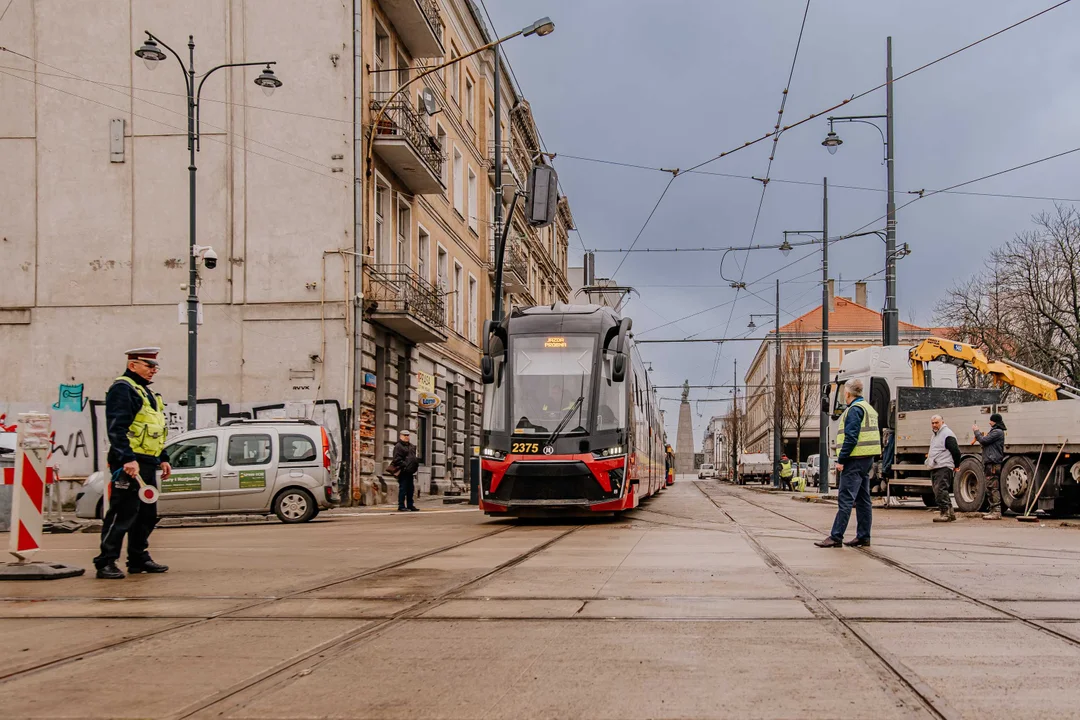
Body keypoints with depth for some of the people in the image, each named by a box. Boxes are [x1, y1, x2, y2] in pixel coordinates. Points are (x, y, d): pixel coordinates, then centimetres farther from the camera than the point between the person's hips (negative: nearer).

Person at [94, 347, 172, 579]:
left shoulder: (147, 392, 22)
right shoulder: (122, 389, -9)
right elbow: (116, 428, -20)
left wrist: (163, 459, 23)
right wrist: (128, 459, -27)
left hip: (148, 464, 10)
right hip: (129, 464, -10)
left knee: (147, 514, 14)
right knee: (122, 514, -10)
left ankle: (139, 559, 23)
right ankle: (106, 563, -6)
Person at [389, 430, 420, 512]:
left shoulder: (411, 446, 20)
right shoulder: (398, 446, -7)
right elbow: (397, 459, -14)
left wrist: (416, 464, 15)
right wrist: (404, 465, -21)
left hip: (410, 472, 9)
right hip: (403, 471, -9)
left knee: (410, 489, 12)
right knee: (403, 489, -8)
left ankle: (410, 505, 20)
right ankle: (401, 506, -5)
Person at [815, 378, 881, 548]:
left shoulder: (855, 409, -12)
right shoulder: (869, 409, 19)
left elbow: (851, 437, -19)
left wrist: (841, 460, -17)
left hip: (855, 459, -10)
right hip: (867, 458, 10)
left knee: (845, 499, -10)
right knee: (862, 499, 11)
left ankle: (836, 537, -12)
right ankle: (863, 536, 13)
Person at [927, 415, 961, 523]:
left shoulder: (947, 434, -11)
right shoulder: (934, 435, 21)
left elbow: (956, 451, -13)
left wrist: (956, 466, -6)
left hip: (944, 468, -10)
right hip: (934, 468, 10)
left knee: (940, 490, -16)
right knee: (938, 491, 11)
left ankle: (946, 513, -14)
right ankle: (950, 513, 18)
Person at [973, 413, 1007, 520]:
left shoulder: (997, 432, -11)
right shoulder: (995, 431, 22)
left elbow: (984, 441, -17)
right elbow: (985, 442, 22)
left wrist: (976, 431, -1)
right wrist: (979, 433, 14)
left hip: (993, 464, -11)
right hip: (990, 463, 11)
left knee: (993, 488, -12)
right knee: (991, 488, 14)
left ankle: (996, 512, -15)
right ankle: (993, 511, 18)